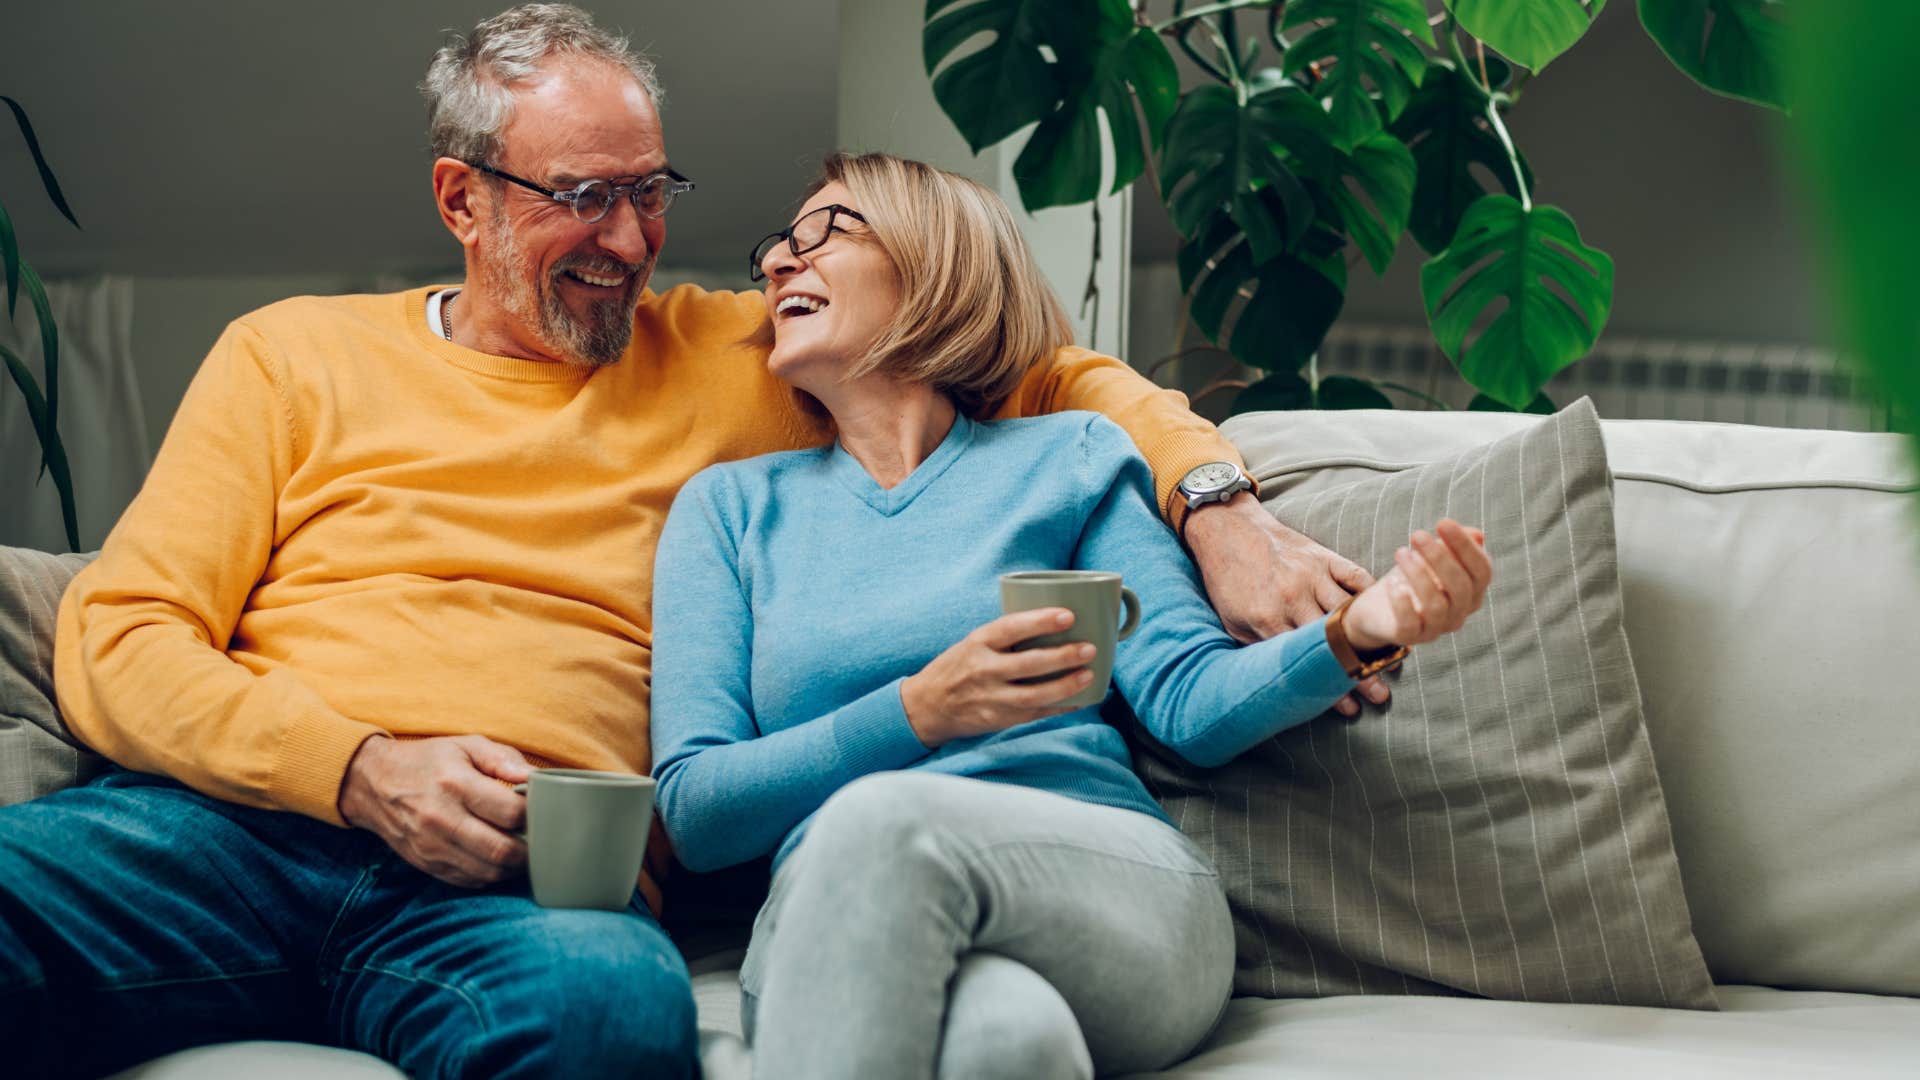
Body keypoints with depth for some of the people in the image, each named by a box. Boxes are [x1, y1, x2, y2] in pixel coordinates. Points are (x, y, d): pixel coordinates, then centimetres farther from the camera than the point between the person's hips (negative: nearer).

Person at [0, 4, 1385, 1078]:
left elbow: (1048, 368, 28)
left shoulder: (730, 364, 24)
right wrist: (363, 768, -7)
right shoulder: (296, 356, 20)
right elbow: (119, 640, 10)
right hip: (237, 816, 0)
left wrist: (1220, 502, 8)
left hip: (528, 881, 0)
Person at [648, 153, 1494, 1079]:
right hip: (824, 926, -1)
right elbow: (692, 807, 9)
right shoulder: (731, 506, 21)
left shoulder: (1065, 457, 20)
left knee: (879, 824, -37)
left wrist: (1355, 635, -14)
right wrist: (921, 713, -7)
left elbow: (1193, 700, 7)